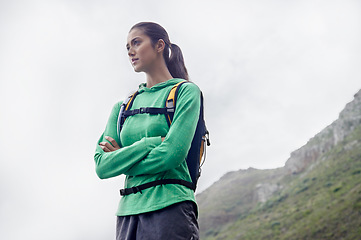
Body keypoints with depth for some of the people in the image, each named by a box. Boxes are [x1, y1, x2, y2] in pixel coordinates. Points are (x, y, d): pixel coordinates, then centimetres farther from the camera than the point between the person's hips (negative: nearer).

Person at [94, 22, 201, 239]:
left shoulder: (185, 91, 2)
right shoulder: (123, 106, 16)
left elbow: (171, 155, -12)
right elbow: (102, 166, 4)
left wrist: (122, 157, 1)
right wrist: (150, 143, -7)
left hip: (169, 208, -4)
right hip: (128, 212, 5)